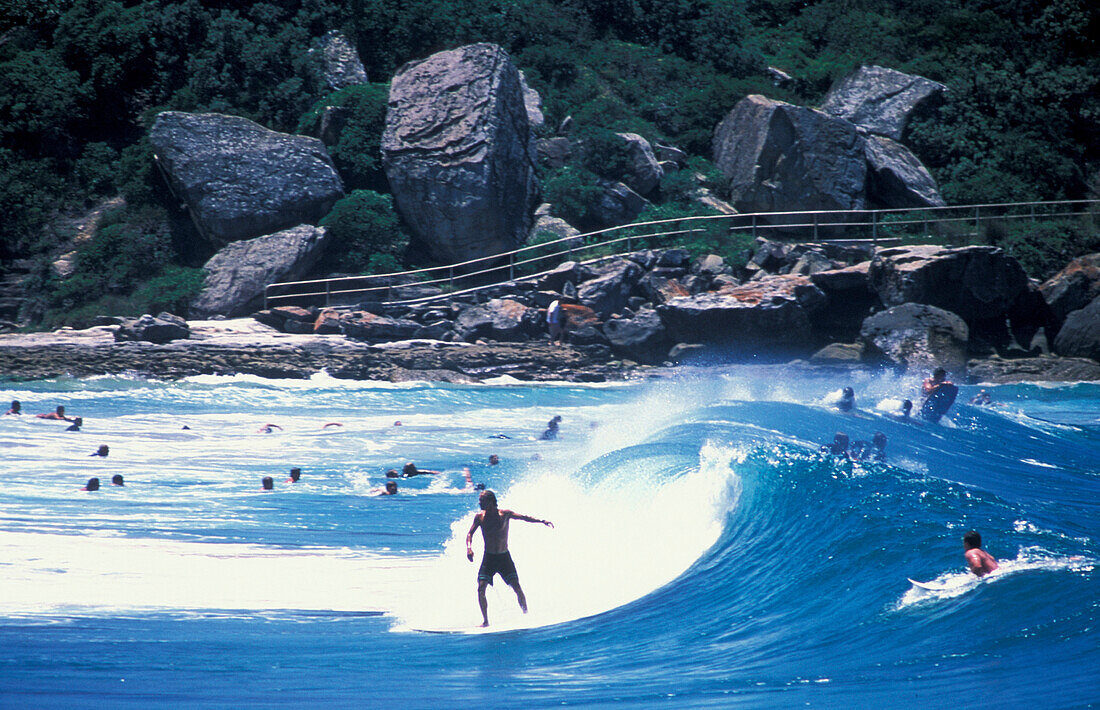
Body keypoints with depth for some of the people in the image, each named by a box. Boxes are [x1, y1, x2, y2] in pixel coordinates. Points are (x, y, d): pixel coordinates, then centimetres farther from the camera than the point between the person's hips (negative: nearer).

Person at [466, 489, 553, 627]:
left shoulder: (505, 514, -5)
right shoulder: (480, 517, 0)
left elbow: (523, 517, -11)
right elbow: (470, 533, 2)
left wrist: (541, 521, -25)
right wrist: (469, 547, -18)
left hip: (504, 557, -1)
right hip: (489, 558, 1)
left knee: (517, 588, -9)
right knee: (481, 588, -13)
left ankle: (527, 615, 9)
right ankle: (485, 621, -3)